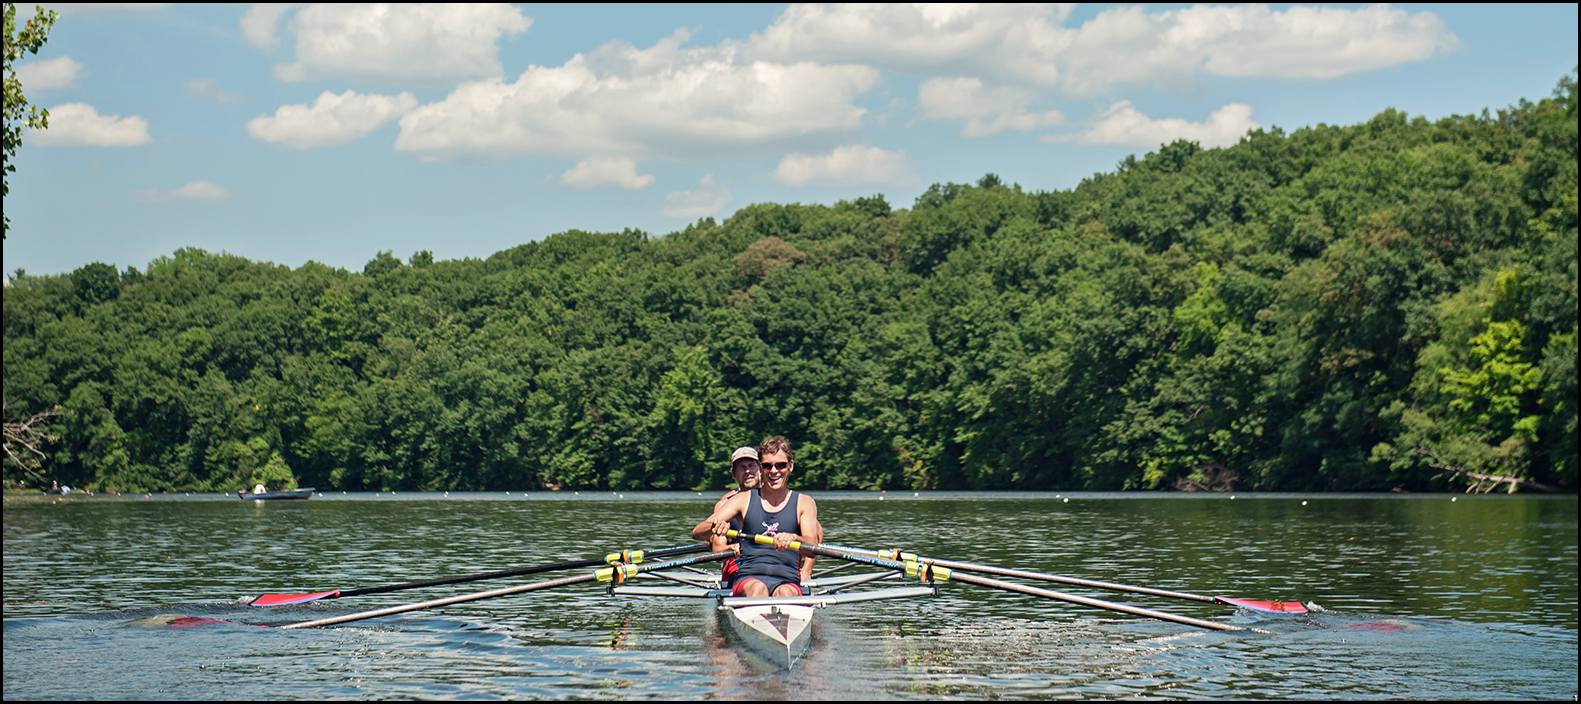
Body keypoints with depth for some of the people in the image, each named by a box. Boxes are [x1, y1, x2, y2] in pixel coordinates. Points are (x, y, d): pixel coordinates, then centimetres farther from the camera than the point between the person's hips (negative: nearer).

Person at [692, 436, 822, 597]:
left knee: (785, 593, -36)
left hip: (787, 581, 0)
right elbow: (697, 533, 2)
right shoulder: (743, 500, 12)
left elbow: (813, 545, -6)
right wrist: (714, 527, -24)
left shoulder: (804, 503, 11)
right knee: (758, 588, -36)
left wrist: (794, 539, -31)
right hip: (748, 579, 0)